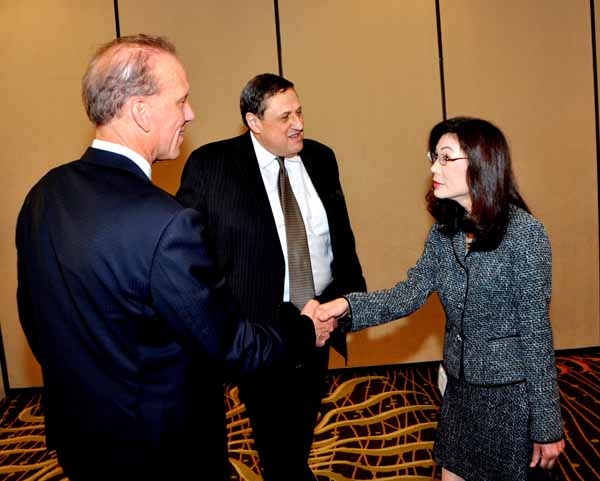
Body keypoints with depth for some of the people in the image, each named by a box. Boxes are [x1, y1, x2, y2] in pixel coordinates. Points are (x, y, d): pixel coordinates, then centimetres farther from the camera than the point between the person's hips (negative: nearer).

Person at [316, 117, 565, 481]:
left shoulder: (524, 232, -18)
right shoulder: (445, 231, 0)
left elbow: (536, 332, -16)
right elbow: (412, 292, -6)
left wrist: (548, 427, -11)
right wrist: (350, 306, -23)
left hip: (512, 393, -5)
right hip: (460, 385, 6)